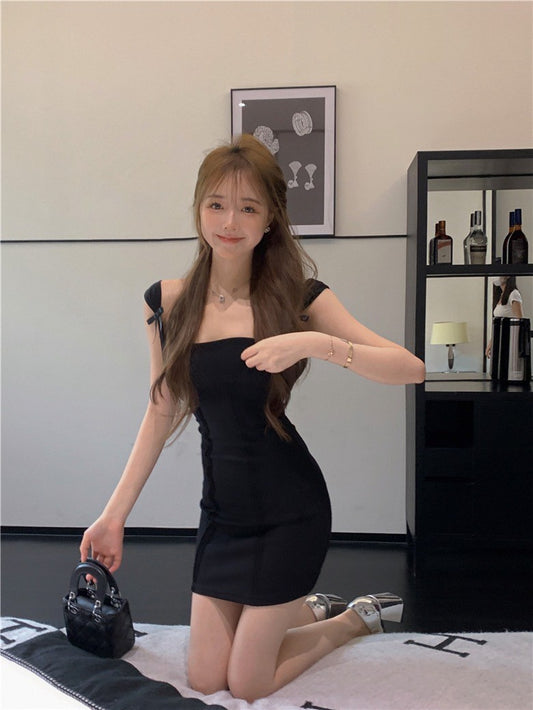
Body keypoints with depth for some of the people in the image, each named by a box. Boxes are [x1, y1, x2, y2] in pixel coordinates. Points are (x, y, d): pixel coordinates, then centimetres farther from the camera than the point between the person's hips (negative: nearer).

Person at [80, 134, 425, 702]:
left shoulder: (297, 297, -11)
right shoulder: (167, 302, -3)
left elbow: (410, 369, -16)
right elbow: (163, 411, 5)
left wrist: (320, 344, -32)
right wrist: (114, 514, 6)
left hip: (288, 512, -4)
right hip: (221, 510, 4)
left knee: (246, 687, 5)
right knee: (204, 681, 13)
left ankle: (354, 619, 31)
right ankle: (307, 607, 38)